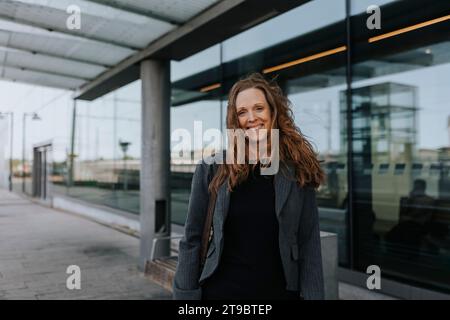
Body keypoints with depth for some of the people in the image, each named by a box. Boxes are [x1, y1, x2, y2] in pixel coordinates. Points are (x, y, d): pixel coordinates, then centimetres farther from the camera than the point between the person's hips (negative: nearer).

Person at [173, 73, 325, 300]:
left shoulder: (298, 170, -4)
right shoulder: (212, 167, -6)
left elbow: (309, 244, -4)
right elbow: (192, 239, -2)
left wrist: (312, 295, -8)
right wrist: (185, 294, -4)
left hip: (281, 290, 1)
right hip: (220, 289, 0)